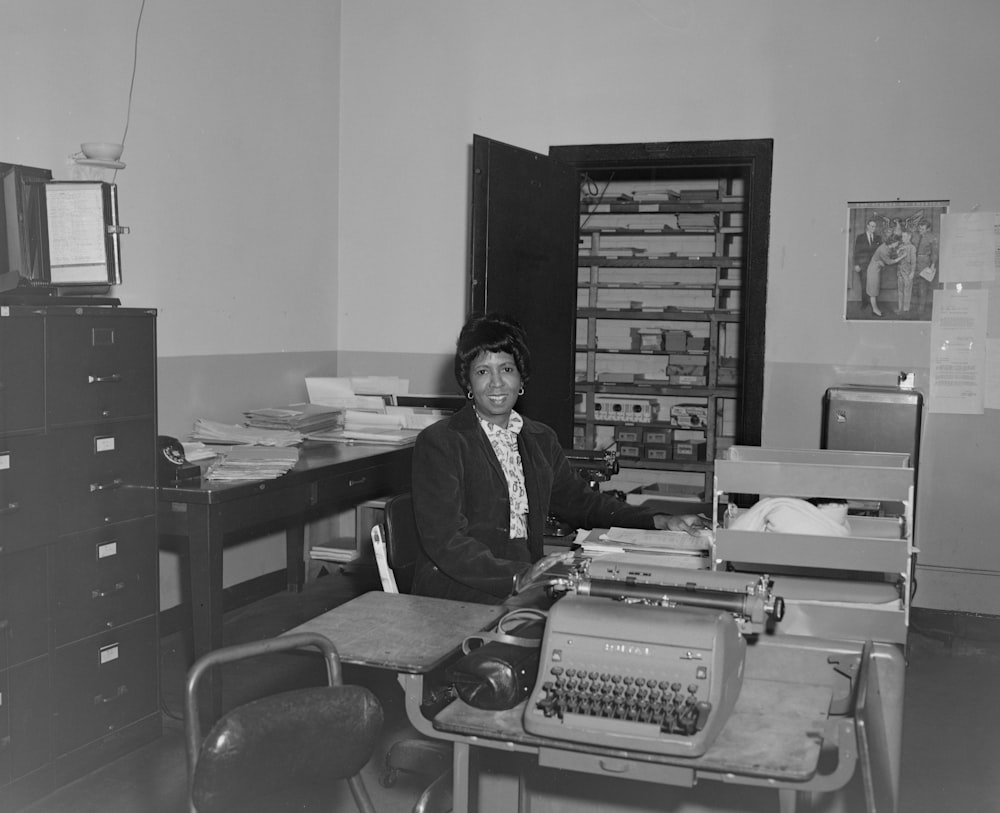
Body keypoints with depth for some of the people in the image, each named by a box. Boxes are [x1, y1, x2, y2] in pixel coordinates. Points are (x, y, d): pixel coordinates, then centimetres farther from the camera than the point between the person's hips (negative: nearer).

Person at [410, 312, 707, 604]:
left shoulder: (541, 440, 14)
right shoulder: (438, 442, -6)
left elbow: (581, 501, 25)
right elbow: (446, 542, -14)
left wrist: (660, 522, 12)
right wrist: (516, 578, -26)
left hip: (528, 580, 7)